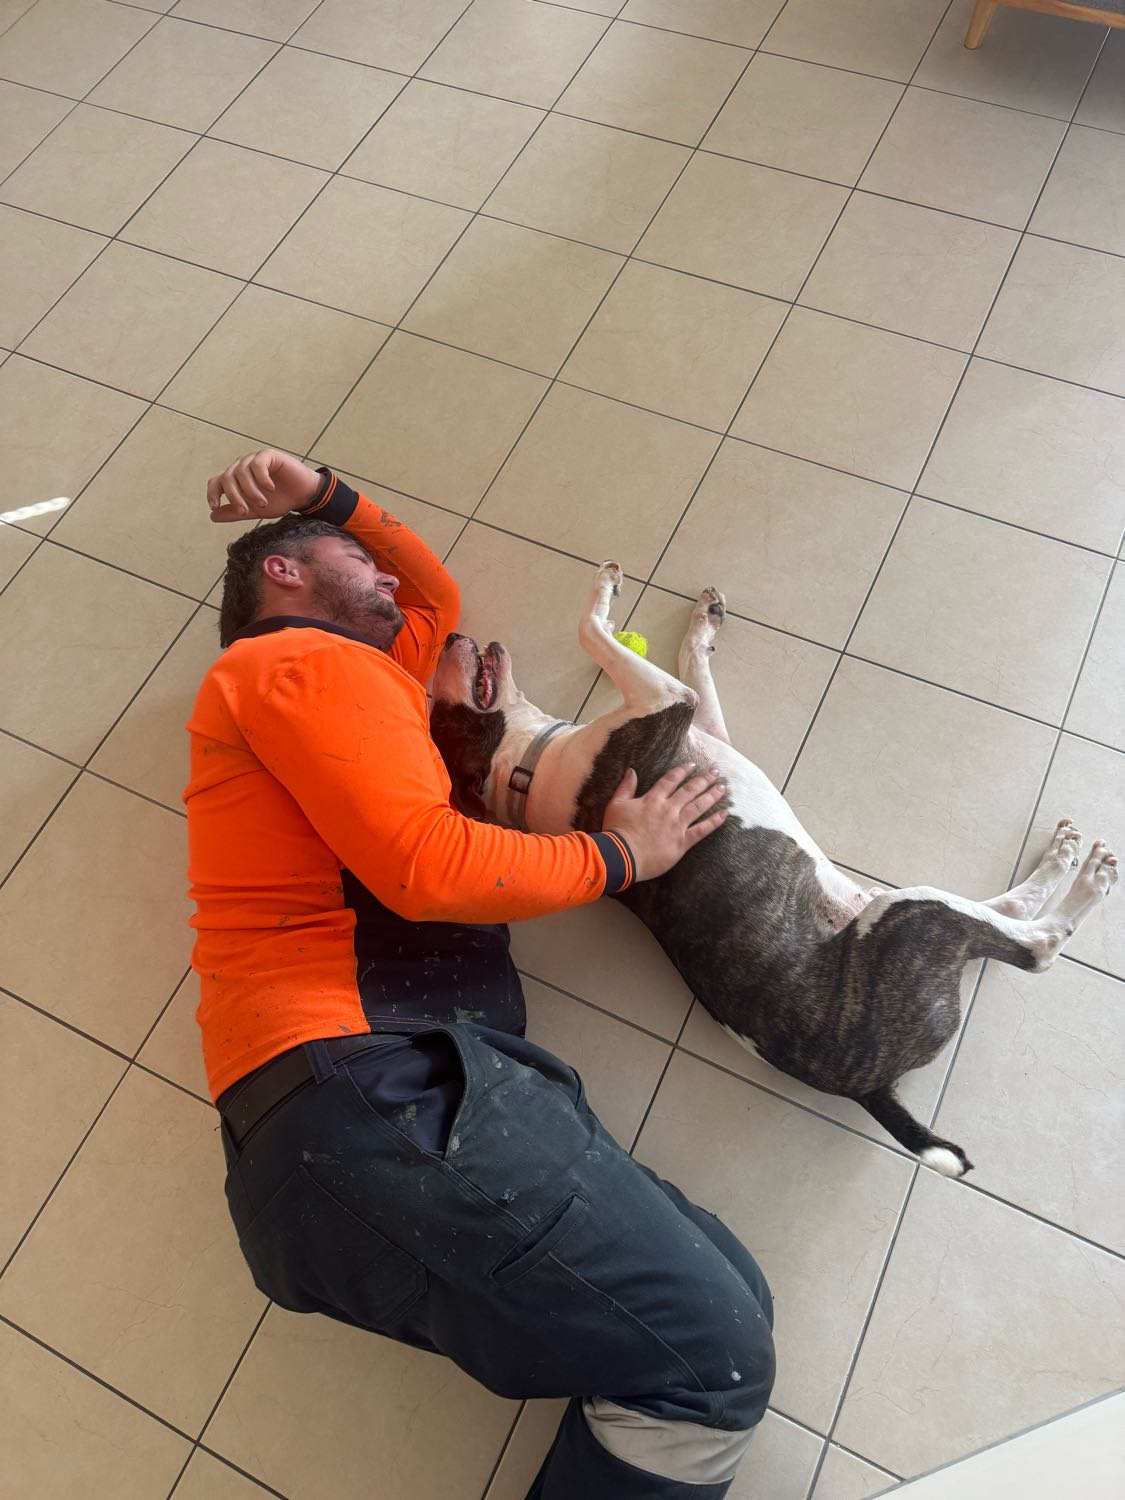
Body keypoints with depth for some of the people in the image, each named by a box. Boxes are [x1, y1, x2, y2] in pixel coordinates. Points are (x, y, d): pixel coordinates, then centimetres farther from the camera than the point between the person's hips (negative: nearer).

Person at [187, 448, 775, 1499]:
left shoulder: (339, 678, 31)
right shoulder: (302, 662, 1)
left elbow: (436, 596, 47)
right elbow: (427, 867, -13)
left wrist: (328, 494, 36)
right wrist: (618, 854, 1)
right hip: (371, 1086, -10)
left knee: (726, 1294, 2)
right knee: (714, 1361, -13)